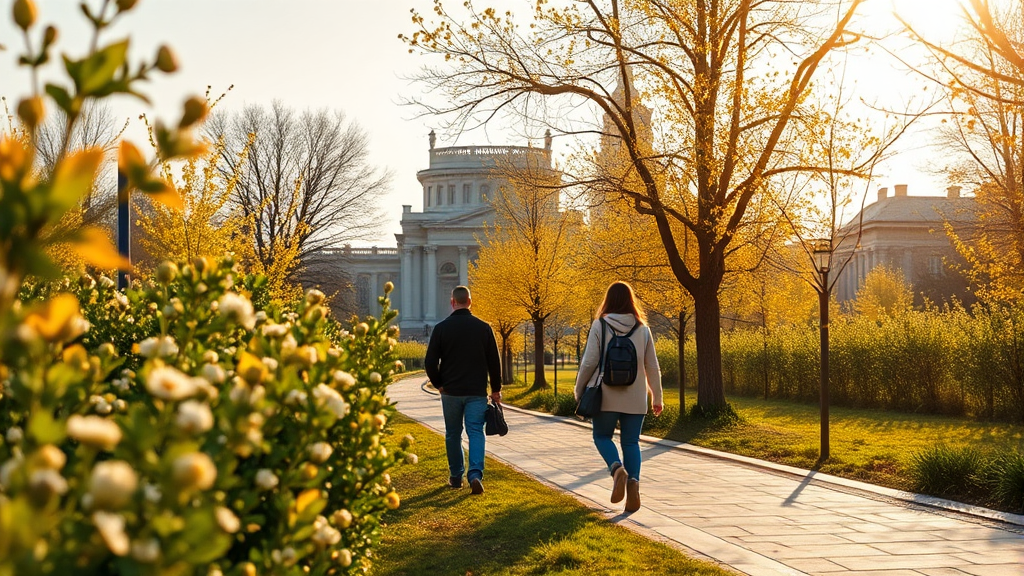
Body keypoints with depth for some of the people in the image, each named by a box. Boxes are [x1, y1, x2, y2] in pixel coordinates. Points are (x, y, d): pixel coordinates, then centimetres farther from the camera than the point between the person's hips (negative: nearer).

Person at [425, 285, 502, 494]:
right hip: (477, 392, 0)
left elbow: (430, 362, -5)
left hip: (451, 391, 0)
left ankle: (456, 476, 21)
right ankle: (475, 474, -18)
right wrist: (496, 389, 11)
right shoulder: (483, 328, -2)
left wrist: (438, 384, 9)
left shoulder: (441, 328, -4)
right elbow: (494, 362, 2)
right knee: (476, 432, 0)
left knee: (453, 434, 13)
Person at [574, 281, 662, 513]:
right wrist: (657, 397, 16)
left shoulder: (600, 325, -5)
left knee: (602, 436, 15)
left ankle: (617, 468, -13)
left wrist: (579, 390, 7)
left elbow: (589, 362, -6)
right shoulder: (642, 328, 3)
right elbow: (652, 367, 6)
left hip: (607, 395, -2)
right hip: (635, 398, 2)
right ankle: (634, 480, -12)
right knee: (631, 441, 10)